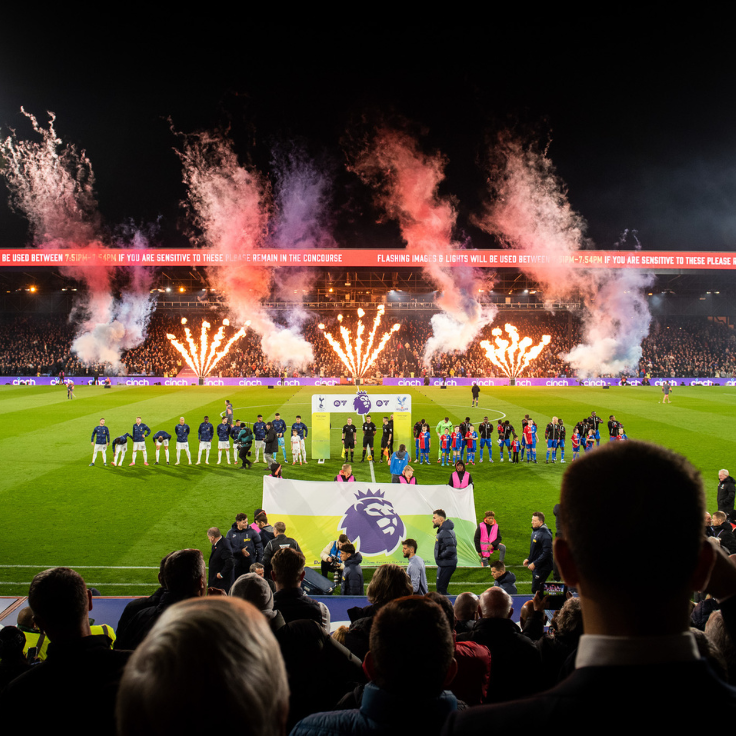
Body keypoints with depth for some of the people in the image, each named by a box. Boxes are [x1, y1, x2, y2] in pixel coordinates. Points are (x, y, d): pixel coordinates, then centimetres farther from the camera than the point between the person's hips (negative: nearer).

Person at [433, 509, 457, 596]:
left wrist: (440, 556, -16)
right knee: (441, 589, 17)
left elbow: (451, 550, -31)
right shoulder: (442, 530, 11)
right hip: (444, 565, 11)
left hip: (446, 565, -11)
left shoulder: (445, 532, -22)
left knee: (441, 590, -6)